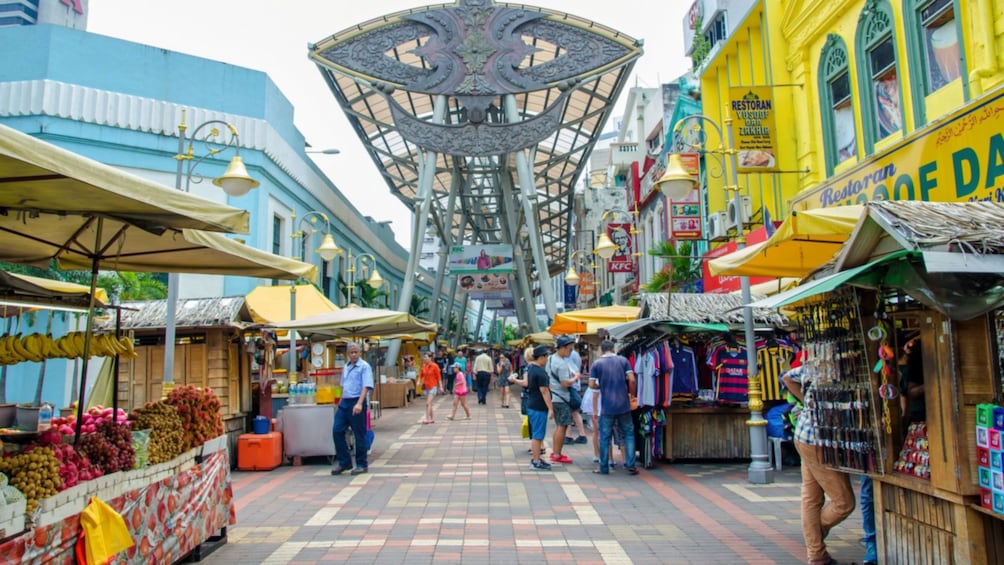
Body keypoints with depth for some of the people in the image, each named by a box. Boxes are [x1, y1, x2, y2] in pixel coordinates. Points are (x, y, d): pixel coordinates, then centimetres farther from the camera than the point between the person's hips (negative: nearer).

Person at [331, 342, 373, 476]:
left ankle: (362, 465, 12)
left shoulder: (364, 367, -9)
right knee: (337, 430, 3)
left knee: (359, 434, 1)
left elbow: (366, 386, -18)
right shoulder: (346, 367, 14)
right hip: (344, 402, 7)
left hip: (357, 403, -7)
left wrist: (359, 404, -28)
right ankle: (344, 462, 14)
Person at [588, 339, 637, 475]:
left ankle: (604, 467, 12)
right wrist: (632, 394, 9)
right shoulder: (623, 360, 2)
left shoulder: (597, 364, -1)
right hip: (623, 405, 1)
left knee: (605, 437, 7)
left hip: (606, 407, -1)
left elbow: (592, 385, -5)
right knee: (629, 434, 12)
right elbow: (632, 379, -7)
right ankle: (630, 465, 9)